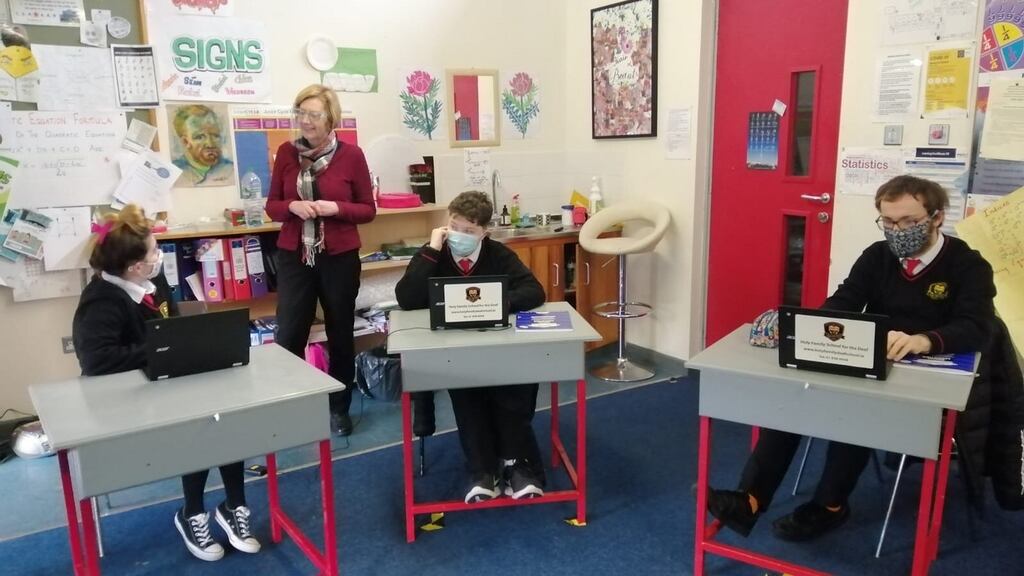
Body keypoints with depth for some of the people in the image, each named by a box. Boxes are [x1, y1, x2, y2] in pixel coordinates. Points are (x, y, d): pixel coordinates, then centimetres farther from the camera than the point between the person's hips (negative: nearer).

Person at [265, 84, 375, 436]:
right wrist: (292, 206, -13)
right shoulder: (286, 152, 2)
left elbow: (368, 210, 1)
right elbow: (272, 205, 8)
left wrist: (336, 208, -16)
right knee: (288, 335, -4)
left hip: (340, 258, -1)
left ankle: (339, 408, 26)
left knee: (340, 334, 10)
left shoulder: (351, 155, -4)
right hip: (293, 257, 1)